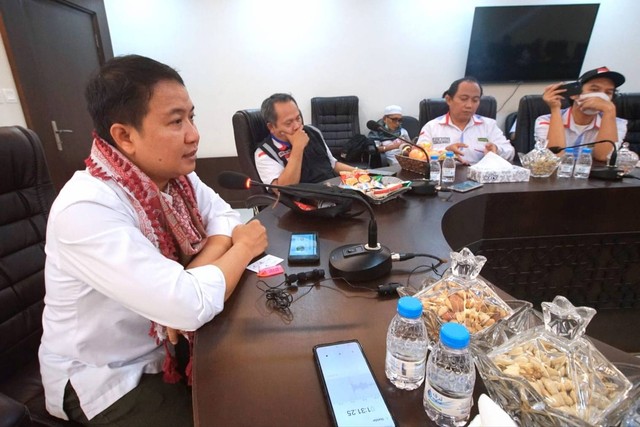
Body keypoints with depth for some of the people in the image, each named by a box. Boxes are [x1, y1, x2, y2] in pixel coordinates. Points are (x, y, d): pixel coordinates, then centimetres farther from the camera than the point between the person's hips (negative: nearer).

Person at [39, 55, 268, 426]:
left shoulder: (172, 173, -8)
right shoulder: (87, 209, -32)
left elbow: (223, 216, -2)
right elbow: (190, 306, -37)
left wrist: (191, 279, -20)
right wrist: (244, 247, -19)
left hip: (167, 342, 6)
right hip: (106, 377, -6)